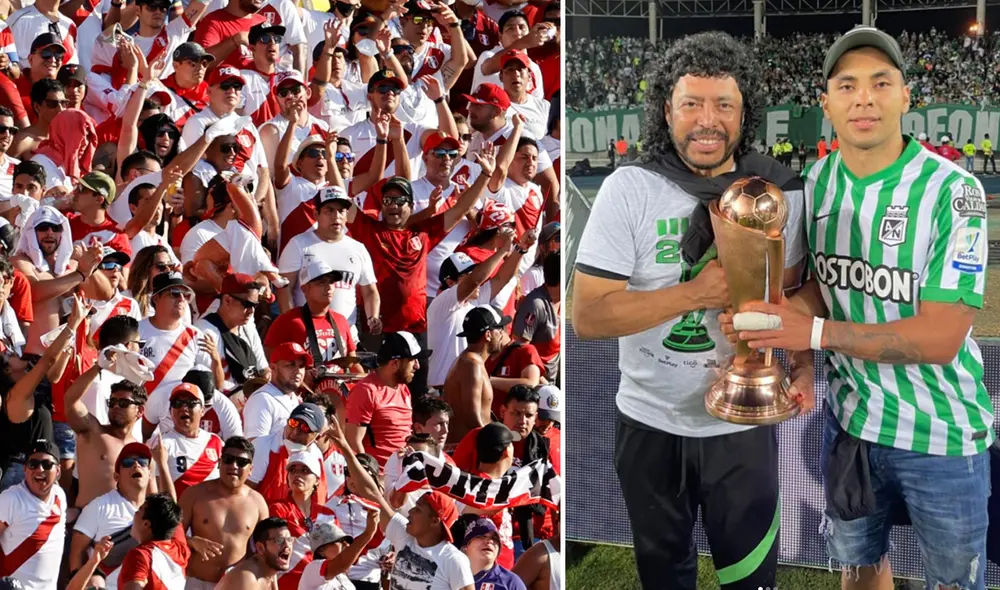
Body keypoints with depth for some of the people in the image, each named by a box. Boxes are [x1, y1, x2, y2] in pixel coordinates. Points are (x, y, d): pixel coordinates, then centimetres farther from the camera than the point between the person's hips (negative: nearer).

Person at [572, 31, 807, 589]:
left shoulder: (780, 191, -6)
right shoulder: (629, 189, -13)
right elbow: (588, 316, -17)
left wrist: (803, 363, -14)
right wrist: (696, 293, -24)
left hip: (744, 422, 1)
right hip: (650, 422, 0)